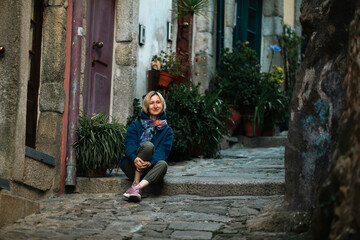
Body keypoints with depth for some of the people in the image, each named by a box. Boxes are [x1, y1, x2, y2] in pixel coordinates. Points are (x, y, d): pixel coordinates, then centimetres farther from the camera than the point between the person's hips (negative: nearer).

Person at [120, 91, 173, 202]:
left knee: (163, 164, -33)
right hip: (132, 168, -1)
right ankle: (136, 183, -36)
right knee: (147, 145, -29)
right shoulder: (135, 125, 9)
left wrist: (150, 162, -28)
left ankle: (137, 187, -51)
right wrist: (134, 158, -31)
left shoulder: (167, 130, 10)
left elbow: (163, 151, -6)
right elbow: (130, 143, -8)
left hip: (149, 169, 1)